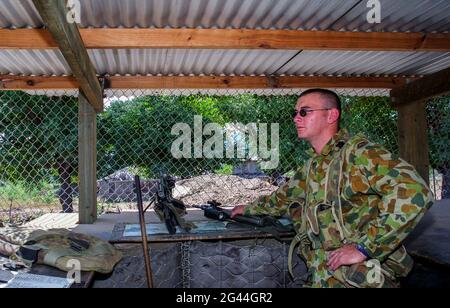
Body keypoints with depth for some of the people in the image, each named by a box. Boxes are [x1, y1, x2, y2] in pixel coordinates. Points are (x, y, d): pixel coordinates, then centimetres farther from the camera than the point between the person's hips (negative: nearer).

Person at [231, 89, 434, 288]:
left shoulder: (357, 152, -14)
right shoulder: (313, 165, 11)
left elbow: (415, 191, -25)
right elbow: (287, 195, 28)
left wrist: (364, 247, -23)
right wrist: (249, 208, 38)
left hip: (362, 278, -6)